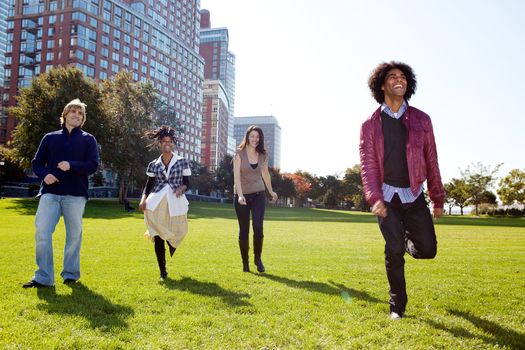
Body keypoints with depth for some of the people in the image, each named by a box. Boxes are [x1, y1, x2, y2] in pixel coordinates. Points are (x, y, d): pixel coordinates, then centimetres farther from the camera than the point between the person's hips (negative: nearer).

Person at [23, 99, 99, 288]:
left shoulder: (88, 139, 8)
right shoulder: (50, 137, 14)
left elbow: (93, 165, -3)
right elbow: (37, 163, 13)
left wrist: (71, 165, -19)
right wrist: (44, 174, -9)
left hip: (75, 194, -1)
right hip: (50, 192, 2)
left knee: (74, 235, 5)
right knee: (42, 233, -8)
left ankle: (71, 274, 19)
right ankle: (43, 277, 0)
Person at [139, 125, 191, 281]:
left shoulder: (182, 162, 4)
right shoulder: (153, 165, 8)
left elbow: (187, 183, 6)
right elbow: (149, 185, 10)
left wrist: (181, 188, -16)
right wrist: (143, 199, -6)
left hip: (175, 204, -1)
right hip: (156, 204, 1)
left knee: (175, 234, 0)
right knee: (158, 238, 0)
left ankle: (171, 247, 40)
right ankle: (162, 271, 14)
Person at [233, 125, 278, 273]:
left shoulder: (263, 155, 2)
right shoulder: (239, 153, -9)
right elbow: (236, 176, -18)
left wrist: (271, 191, 27)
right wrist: (240, 195, -30)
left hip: (258, 195, 2)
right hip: (242, 195, -2)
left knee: (258, 228, -12)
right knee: (244, 231, 4)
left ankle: (258, 258, 9)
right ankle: (245, 263, 19)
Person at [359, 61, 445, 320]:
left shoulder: (421, 120, 4)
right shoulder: (370, 125, 0)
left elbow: (431, 162, 6)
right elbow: (367, 165, -8)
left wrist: (438, 199, 8)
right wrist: (374, 199, -22)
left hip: (414, 195, 2)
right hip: (387, 196, -2)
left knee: (427, 249, -1)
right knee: (393, 250, -6)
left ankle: (407, 241, 36)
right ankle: (397, 305, 13)